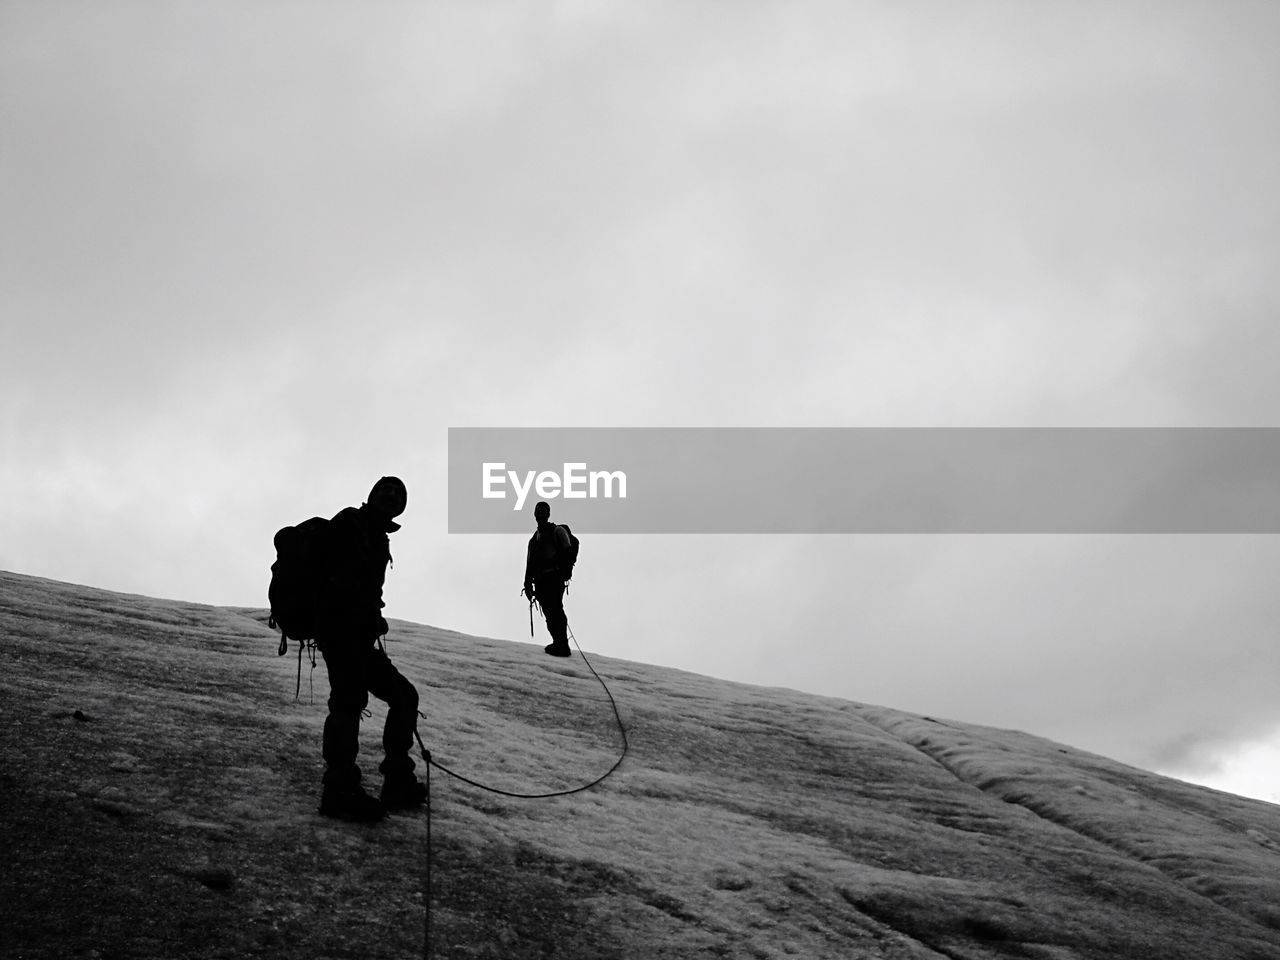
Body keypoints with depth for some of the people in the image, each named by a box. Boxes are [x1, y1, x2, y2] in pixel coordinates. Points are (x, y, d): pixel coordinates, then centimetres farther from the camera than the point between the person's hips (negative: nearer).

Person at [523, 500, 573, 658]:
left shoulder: (557, 531, 5)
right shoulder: (534, 539, 25)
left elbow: (567, 553, -5)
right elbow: (529, 563, 25)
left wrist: (565, 571, -18)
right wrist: (528, 584, 17)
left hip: (554, 577, -7)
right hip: (540, 580, 7)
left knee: (556, 611, -16)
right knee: (549, 613, 1)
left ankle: (562, 646, -20)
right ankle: (558, 643, 4)